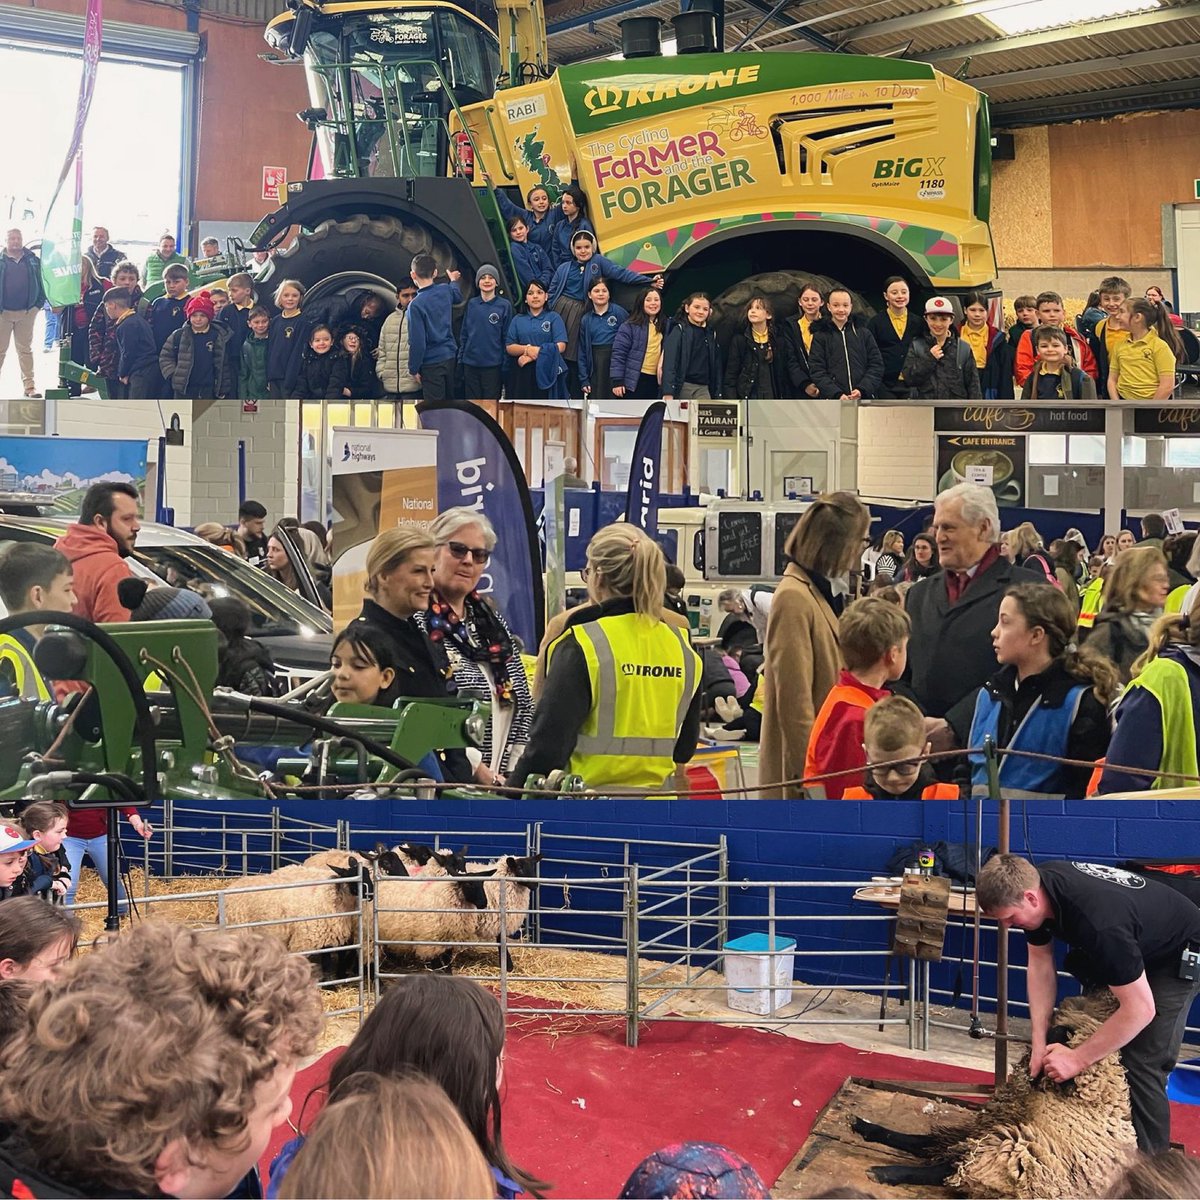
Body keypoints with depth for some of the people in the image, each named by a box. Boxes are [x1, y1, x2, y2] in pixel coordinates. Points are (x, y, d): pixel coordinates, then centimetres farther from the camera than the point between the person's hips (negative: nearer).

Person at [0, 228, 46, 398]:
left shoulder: (33, 260, 5)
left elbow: (40, 282, 9)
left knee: (25, 349, 7)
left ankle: (29, 385, 8)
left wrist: (39, 303, 0)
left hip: (26, 312, 1)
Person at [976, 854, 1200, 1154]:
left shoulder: (1097, 921, -42)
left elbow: (1140, 1009, -35)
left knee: (1142, 1063, -14)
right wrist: (1039, 1042, -15)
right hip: (1133, 946, 8)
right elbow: (1040, 964, -8)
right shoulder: (1033, 883, -19)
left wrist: (1076, 1059, -27)